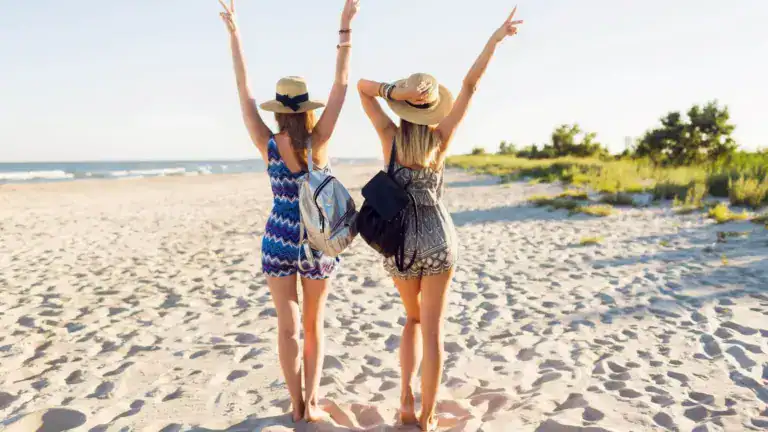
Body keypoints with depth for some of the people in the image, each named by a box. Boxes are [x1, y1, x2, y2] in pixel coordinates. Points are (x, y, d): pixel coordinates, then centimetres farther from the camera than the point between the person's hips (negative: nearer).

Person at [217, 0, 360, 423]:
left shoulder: (268, 145, -9)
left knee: (287, 326, 10)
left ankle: (296, 403, 18)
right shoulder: (318, 141, -12)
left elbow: (243, 90, -5)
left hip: (279, 240, 1)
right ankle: (310, 403, 18)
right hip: (317, 241, 0)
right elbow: (341, 85, -11)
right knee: (313, 326, 14)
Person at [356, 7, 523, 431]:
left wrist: (396, 91, -14)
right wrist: (495, 39, 0)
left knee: (414, 319, 22)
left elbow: (362, 86, 0)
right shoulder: (441, 137, -5)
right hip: (437, 237, -1)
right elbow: (470, 84, -4)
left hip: (399, 239, 1)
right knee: (433, 329, 7)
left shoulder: (390, 136, -5)